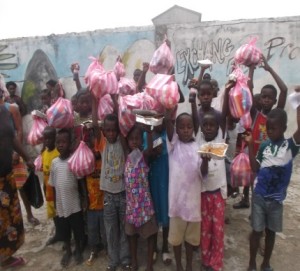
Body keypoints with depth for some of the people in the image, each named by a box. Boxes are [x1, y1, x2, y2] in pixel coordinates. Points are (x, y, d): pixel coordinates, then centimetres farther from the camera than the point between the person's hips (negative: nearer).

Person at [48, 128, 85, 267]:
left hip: (75, 205, -3)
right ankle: (67, 251, 41)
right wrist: (54, 204, 9)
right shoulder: (54, 162, -1)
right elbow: (53, 185, 6)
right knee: (63, 231, 19)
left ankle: (78, 251, 37)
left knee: (77, 230, 13)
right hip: (61, 205, 4)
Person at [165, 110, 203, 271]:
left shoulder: (198, 147, 1)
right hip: (177, 198, -1)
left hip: (194, 198, 2)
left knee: (191, 235, 18)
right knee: (176, 235, 14)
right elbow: (168, 120, -17)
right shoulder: (173, 143, -3)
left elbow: (203, 174, -7)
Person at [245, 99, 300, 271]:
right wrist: (251, 146, -8)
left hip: (277, 198, 0)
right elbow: (255, 168, -1)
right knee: (257, 231, 11)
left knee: (271, 231, 16)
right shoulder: (264, 146, -1)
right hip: (259, 195, 1)